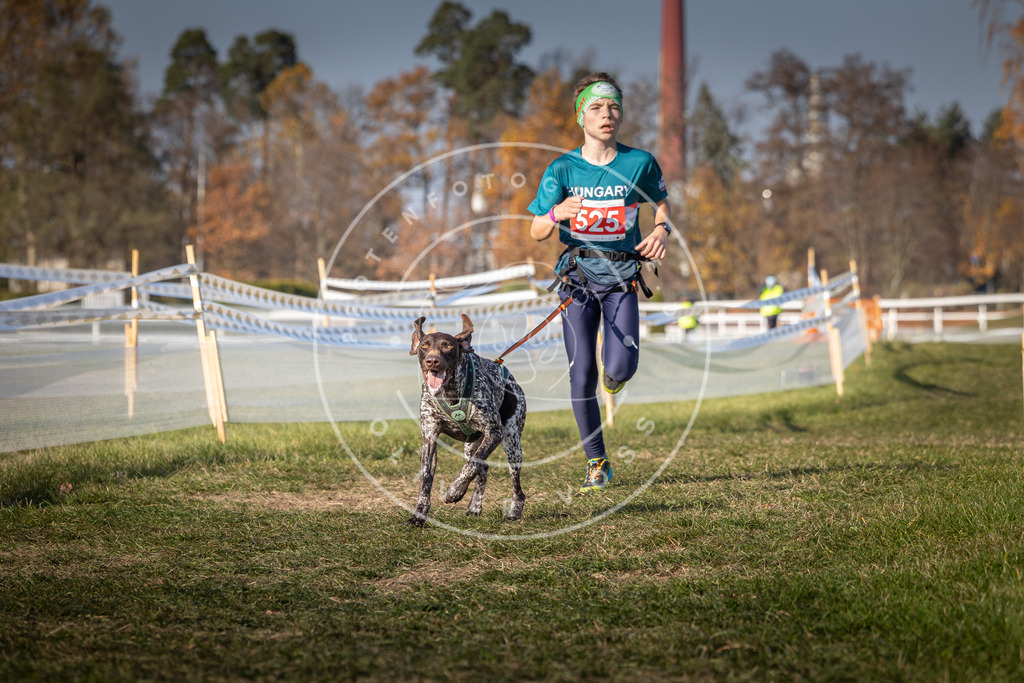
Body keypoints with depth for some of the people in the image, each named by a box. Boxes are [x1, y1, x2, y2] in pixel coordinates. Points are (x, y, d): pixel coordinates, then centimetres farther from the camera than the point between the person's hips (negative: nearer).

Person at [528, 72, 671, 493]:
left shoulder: (640, 163, -1)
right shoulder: (562, 169, -2)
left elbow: (661, 201, 19)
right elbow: (537, 233, -1)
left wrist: (661, 228, -3)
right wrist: (557, 214, -23)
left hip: (621, 274, 0)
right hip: (578, 272, 0)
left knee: (619, 370, -14)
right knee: (581, 373, -5)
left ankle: (615, 373, 27)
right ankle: (597, 463, 8)